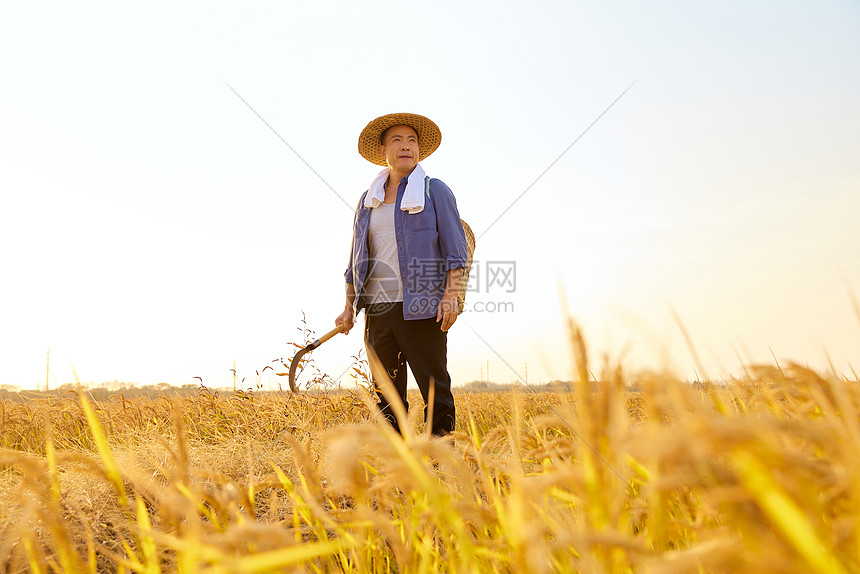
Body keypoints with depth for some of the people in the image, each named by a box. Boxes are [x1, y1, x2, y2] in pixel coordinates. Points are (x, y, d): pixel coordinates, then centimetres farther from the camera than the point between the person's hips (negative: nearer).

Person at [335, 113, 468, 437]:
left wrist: (451, 296, -13)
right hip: (377, 308, 5)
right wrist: (349, 307, 16)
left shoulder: (435, 192, 5)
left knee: (435, 389, -3)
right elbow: (356, 259, 21)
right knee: (387, 394, 7)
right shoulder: (368, 200, 17)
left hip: (420, 309, -4)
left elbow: (455, 249, -2)